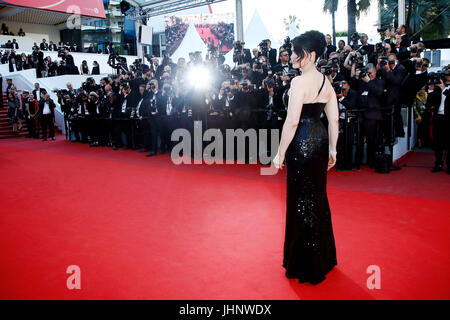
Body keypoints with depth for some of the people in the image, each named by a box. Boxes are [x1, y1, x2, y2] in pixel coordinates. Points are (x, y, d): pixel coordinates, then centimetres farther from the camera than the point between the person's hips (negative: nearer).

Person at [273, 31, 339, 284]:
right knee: (318, 197, 20)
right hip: (321, 140, 8)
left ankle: (306, 265, 20)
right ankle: (324, 258, 37)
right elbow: (334, 120, 10)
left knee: (301, 201, 4)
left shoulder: (300, 82, -16)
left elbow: (292, 122, -20)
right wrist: (332, 150, 17)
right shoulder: (326, 82, 8)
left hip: (302, 143, -8)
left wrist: (280, 153, -14)